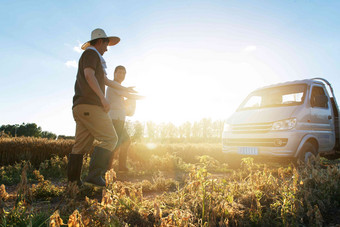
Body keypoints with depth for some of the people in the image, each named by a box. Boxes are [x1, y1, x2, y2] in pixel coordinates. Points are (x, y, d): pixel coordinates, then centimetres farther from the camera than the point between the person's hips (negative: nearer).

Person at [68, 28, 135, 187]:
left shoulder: (95, 59, 30)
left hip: (80, 108, 10)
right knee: (109, 139, -10)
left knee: (81, 145, 6)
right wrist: (103, 97, -22)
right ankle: (94, 174, -16)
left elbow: (106, 81, 36)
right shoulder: (91, 53, 1)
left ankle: (72, 180, 7)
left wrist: (125, 89, 45)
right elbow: (89, 75, -16)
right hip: (90, 105, -10)